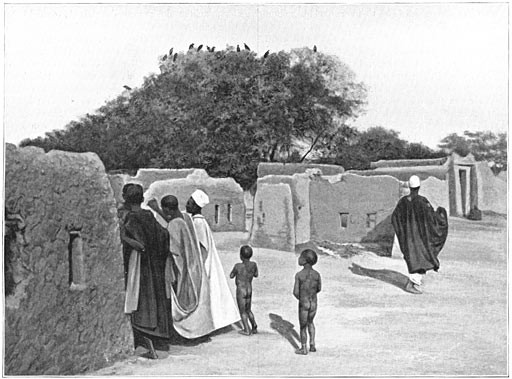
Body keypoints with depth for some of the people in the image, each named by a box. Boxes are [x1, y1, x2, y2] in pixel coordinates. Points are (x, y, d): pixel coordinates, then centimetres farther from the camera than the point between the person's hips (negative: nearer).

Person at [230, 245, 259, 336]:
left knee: (242, 311, 11)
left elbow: (231, 276, -6)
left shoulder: (238, 266, -23)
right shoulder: (254, 265, -10)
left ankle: (247, 330, 16)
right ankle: (254, 327, 22)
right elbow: (256, 275, 10)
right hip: (249, 290, 5)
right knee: (248, 310, 24)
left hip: (241, 291, -5)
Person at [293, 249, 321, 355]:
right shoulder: (317, 274, -7)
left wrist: (299, 298, 6)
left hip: (303, 304, -4)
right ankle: (312, 344, 28)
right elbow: (319, 289, 6)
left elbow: (295, 292, -16)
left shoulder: (299, 274, -18)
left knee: (303, 326, 15)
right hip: (314, 303, 4)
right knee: (310, 322, 29)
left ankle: (304, 349, 26)